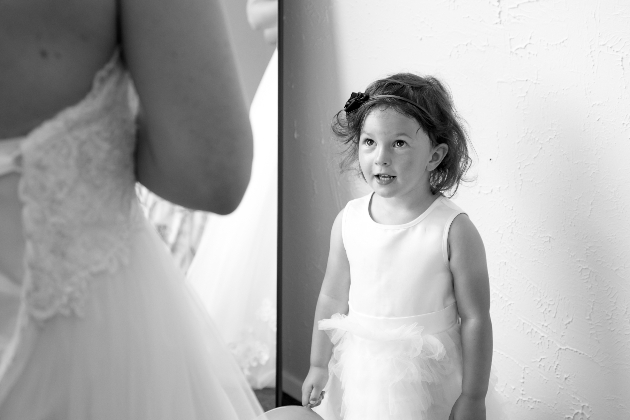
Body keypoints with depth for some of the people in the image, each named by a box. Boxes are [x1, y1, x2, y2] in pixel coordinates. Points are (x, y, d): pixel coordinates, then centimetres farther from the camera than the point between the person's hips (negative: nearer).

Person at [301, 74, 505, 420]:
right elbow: (332, 298, 5)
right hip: (359, 376, 3)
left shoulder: (454, 231, -17)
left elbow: (475, 319, -12)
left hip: (428, 382, -3)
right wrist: (319, 365, 11)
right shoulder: (348, 221, -6)